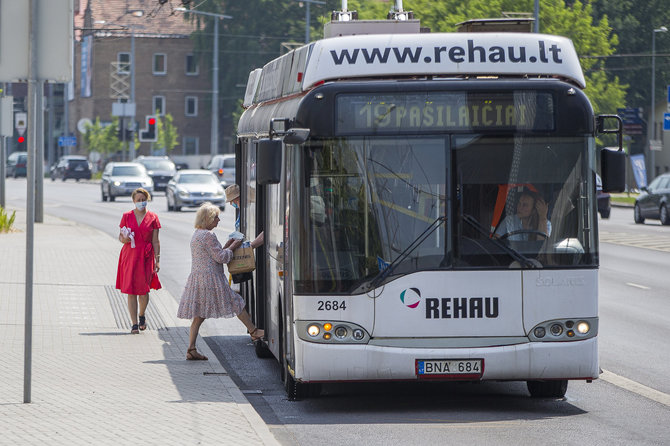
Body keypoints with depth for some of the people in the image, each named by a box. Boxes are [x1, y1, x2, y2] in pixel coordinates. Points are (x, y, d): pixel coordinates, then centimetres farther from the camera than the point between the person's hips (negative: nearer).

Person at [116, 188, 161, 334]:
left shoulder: (153, 218, 3)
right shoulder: (127, 216, 4)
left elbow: (155, 241, 4)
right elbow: (120, 236, 10)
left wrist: (157, 259, -2)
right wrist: (124, 239, -14)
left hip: (146, 257, 0)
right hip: (129, 256, 0)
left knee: (144, 291, -2)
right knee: (131, 291, -3)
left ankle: (142, 315, 27)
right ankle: (134, 323, 4)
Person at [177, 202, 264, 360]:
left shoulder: (196, 235, 17)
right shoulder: (208, 236, -14)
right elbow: (220, 257, -13)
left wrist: (226, 247, 19)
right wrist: (232, 248, 2)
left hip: (197, 279, 9)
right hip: (210, 278, -9)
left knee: (199, 315, 6)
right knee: (236, 303, 6)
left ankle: (191, 349, 0)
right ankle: (254, 332, 16)